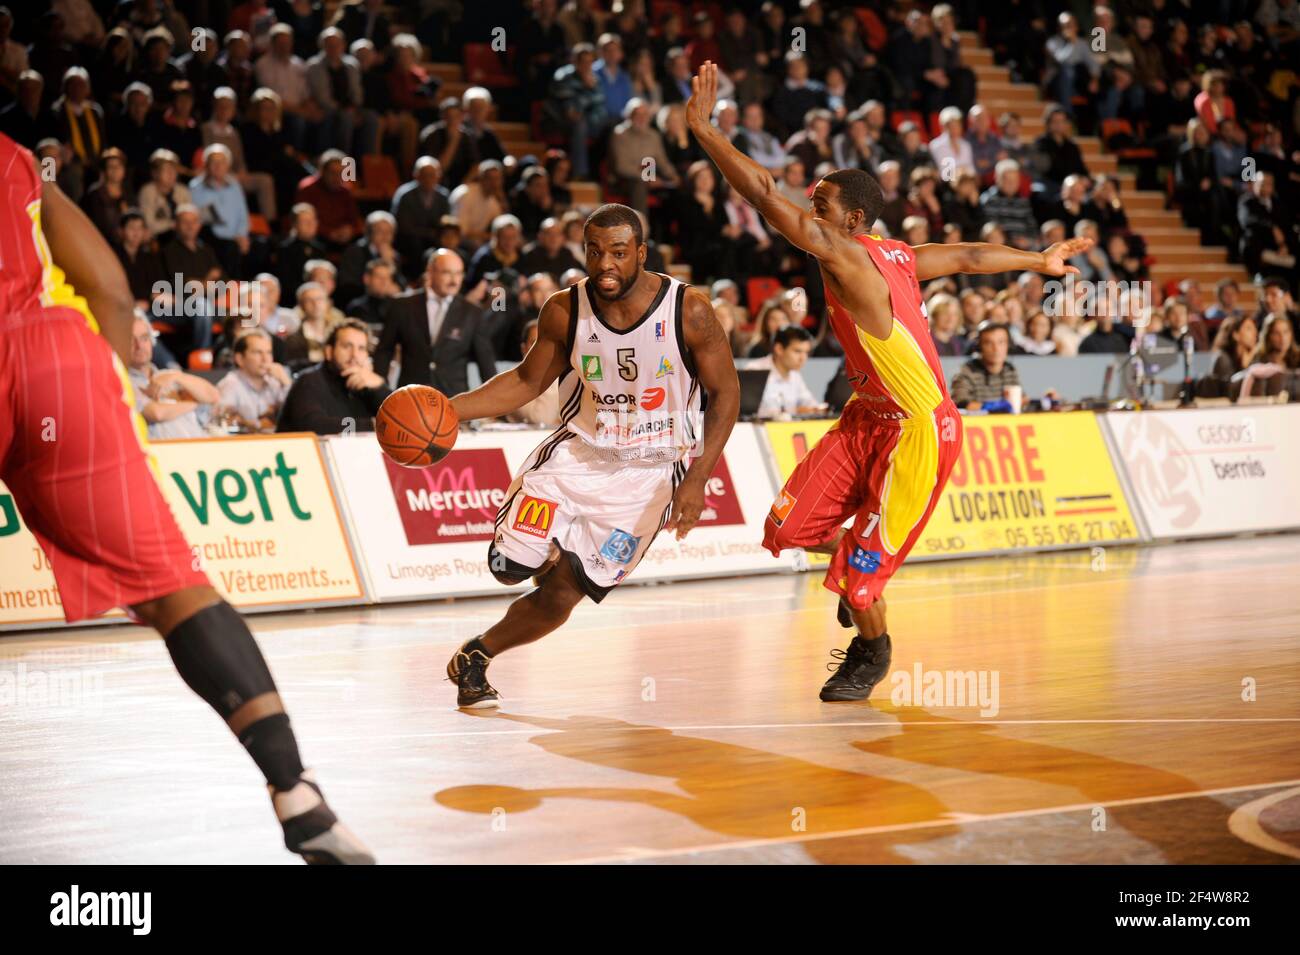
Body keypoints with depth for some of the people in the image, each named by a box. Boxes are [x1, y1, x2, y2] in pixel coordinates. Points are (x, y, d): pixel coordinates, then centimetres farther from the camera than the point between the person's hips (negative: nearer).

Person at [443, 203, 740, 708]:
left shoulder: (689, 310, -16)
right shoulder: (565, 311, -10)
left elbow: (725, 394, -6)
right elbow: (528, 381, 5)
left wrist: (697, 478, -16)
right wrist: (450, 410, -9)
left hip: (648, 472, -2)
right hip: (576, 453, 2)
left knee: (560, 597, -5)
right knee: (510, 565, -12)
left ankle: (476, 655, 21)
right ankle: (554, 549, 25)